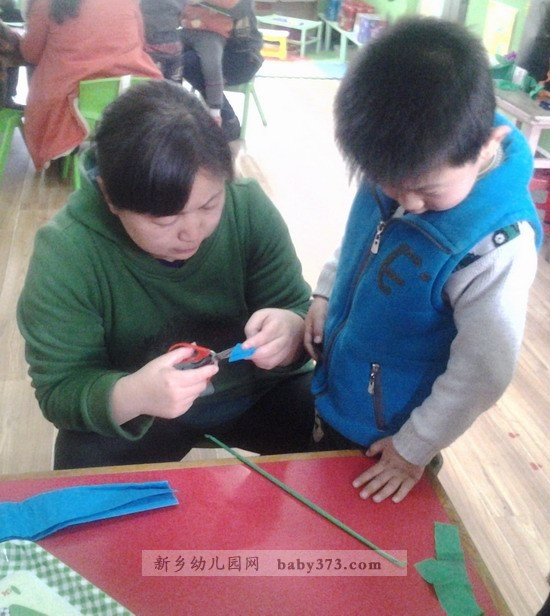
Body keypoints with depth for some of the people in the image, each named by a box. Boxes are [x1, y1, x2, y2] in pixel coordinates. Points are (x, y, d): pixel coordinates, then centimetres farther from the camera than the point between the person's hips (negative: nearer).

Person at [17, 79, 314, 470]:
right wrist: (129, 396, -42)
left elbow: (298, 310, -9)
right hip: (132, 411, -1)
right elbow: (60, 390, -19)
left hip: (259, 392, 2)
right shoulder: (65, 253, -24)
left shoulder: (249, 208, -19)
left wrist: (289, 331, -35)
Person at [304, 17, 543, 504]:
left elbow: (484, 373, -24)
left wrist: (414, 448, -14)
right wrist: (326, 293, 0)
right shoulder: (398, 168, -16)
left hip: (385, 433, -5)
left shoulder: (498, 244, -34)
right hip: (333, 389, 6)